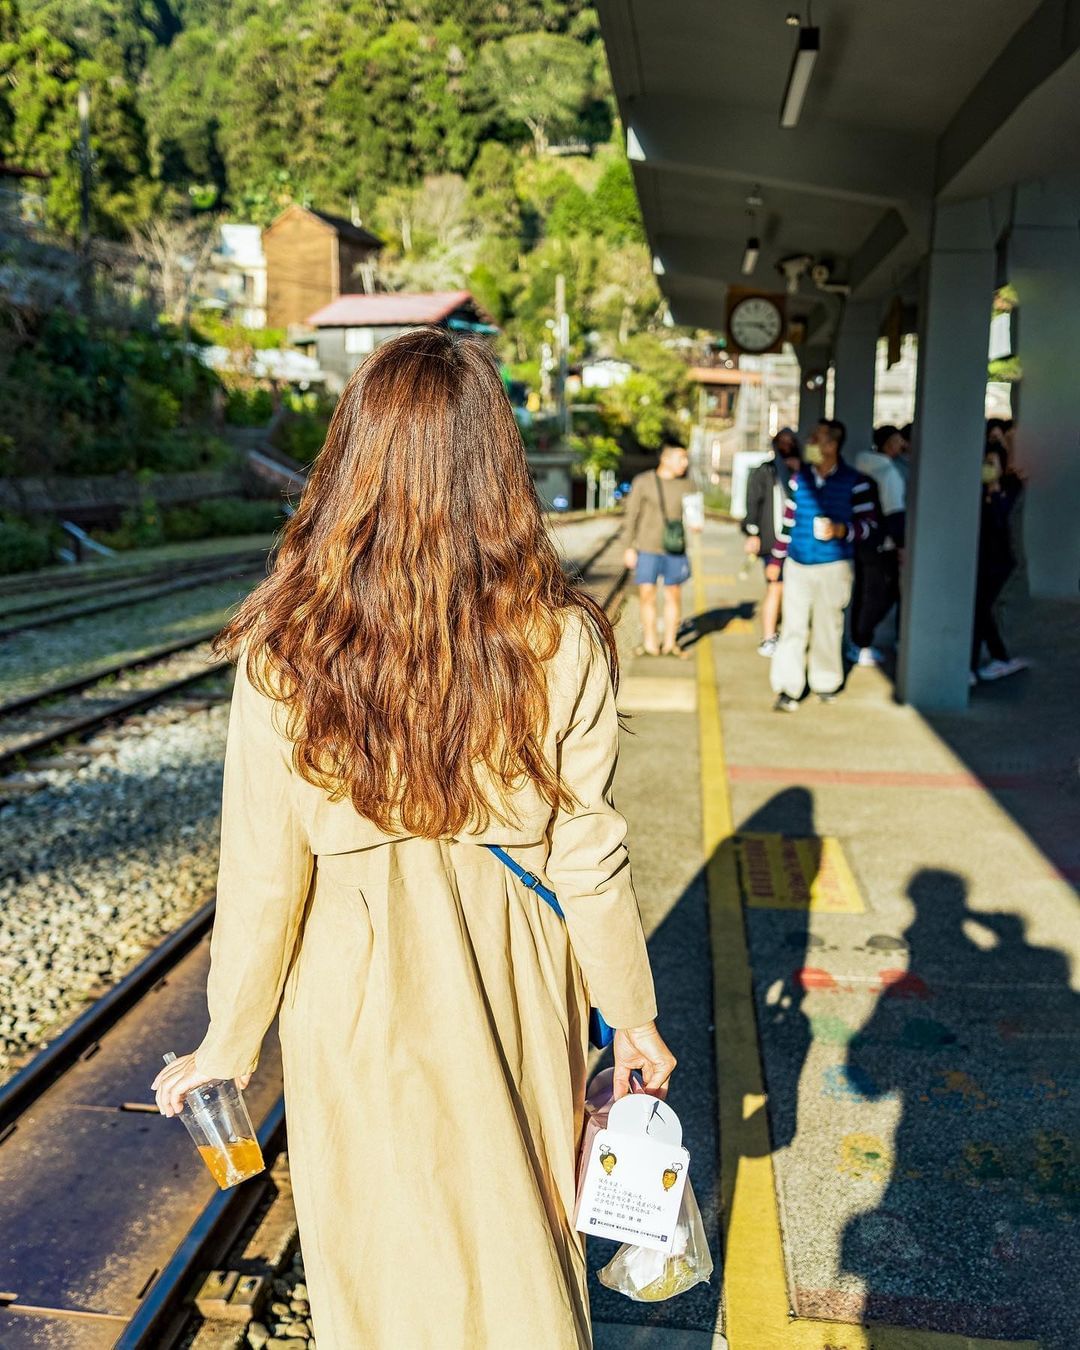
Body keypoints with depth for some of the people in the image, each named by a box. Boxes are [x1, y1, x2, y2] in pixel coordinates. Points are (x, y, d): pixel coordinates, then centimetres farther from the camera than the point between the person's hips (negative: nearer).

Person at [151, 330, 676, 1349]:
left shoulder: (285, 648, -17)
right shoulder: (562, 639, -16)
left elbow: (264, 878, -12)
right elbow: (586, 854, -11)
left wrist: (228, 1044, 4)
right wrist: (633, 1014, 5)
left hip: (359, 995, 0)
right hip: (515, 986, 1)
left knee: (382, 1250, 25)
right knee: (519, 1231, 27)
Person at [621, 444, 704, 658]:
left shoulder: (687, 484, 6)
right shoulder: (643, 482, -1)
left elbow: (697, 510, 14)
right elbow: (631, 516, 1)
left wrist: (697, 522, -10)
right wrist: (628, 548, -3)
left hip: (676, 550, 2)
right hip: (647, 549, -2)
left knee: (673, 596, 6)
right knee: (647, 596, -2)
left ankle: (670, 643, 17)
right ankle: (650, 643, 9)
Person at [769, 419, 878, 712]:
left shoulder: (854, 481, -4)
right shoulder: (800, 478, 8)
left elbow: (869, 524, -2)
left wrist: (841, 530, -21)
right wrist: (777, 558, 16)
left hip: (833, 567, -3)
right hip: (797, 565, 3)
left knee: (827, 627, 7)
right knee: (793, 627, -2)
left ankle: (825, 682, 23)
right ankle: (787, 688, 0)